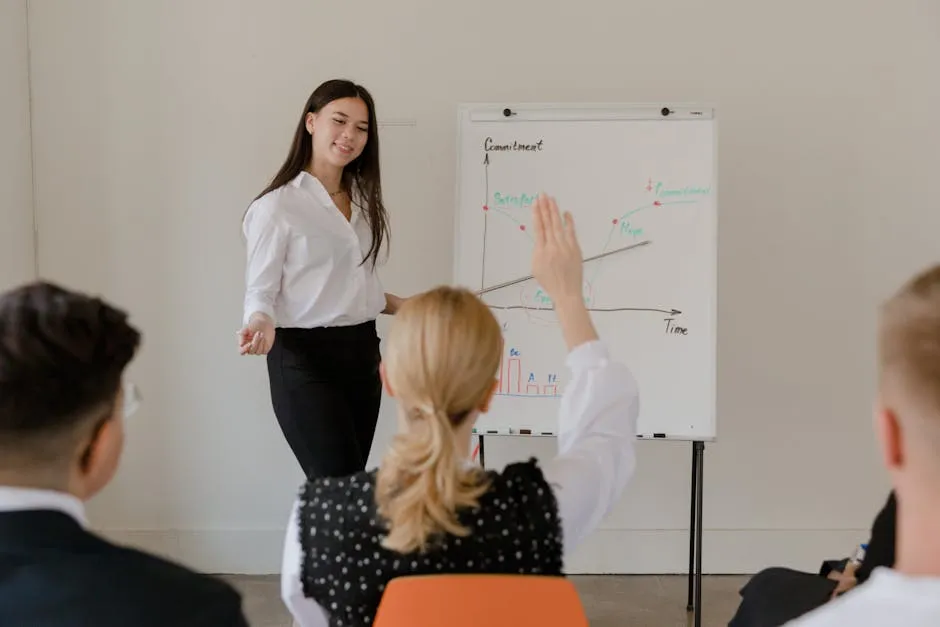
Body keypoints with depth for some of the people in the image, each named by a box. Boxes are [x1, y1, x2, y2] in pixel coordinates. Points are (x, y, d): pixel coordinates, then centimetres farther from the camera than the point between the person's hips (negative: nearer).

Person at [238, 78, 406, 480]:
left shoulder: (362, 200, 12)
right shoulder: (276, 206, -10)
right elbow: (260, 291, -9)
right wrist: (262, 325, -29)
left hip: (362, 352, 7)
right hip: (305, 357, -7)